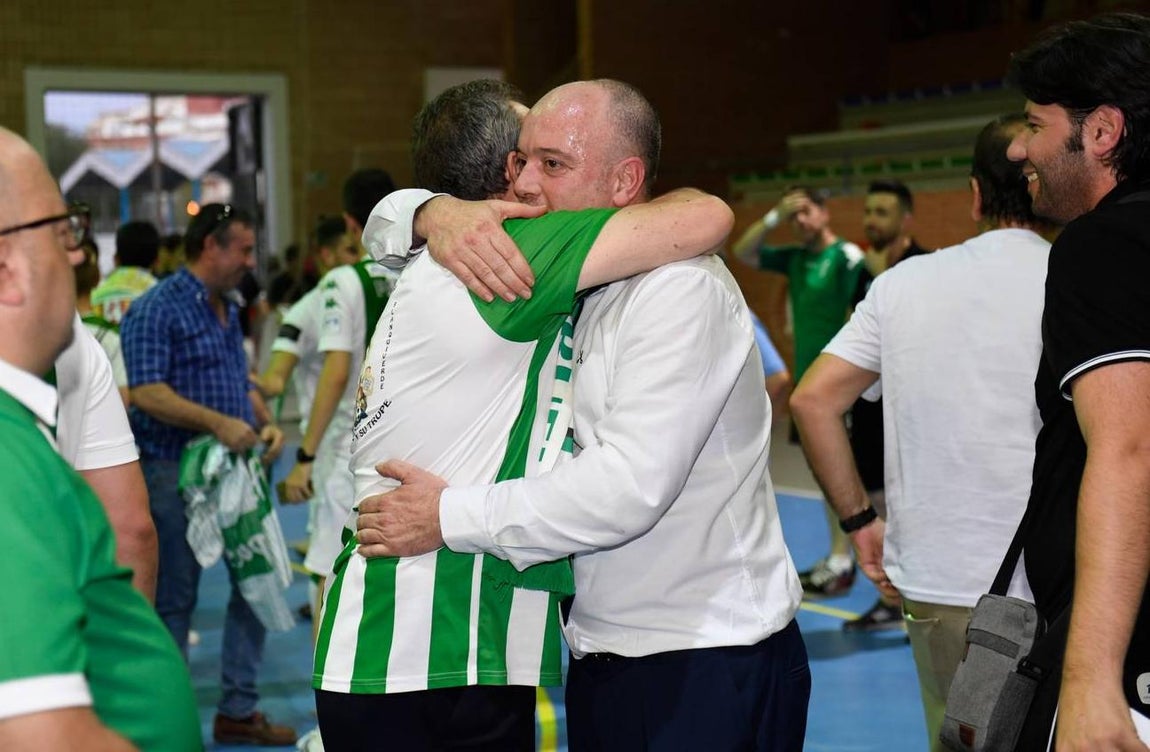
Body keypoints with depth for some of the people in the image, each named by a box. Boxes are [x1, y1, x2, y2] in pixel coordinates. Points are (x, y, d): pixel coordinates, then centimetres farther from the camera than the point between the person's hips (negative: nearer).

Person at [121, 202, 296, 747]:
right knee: (175, 599, 1)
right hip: (175, 471, -8)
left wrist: (262, 426, 2)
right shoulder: (156, 309, -10)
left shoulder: (228, 310, 16)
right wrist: (218, 423, -26)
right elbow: (146, 392, -19)